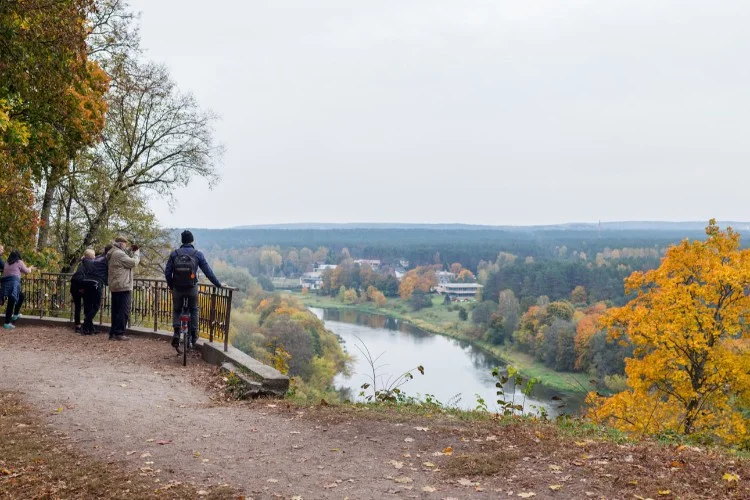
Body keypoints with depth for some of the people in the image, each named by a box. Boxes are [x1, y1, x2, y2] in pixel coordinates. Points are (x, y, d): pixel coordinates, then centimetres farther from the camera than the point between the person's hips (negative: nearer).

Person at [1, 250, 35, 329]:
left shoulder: (7, 263, 21)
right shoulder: (19, 262, 6)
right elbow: (26, 271, 12)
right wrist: (30, 268, 34)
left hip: (5, 283, 7)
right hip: (13, 283, -7)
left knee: (21, 296, 23)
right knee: (11, 302, -7)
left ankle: (16, 314, 22)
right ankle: (7, 323, -10)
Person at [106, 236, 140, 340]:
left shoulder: (113, 253, 18)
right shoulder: (119, 254, -16)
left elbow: (126, 259, 19)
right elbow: (133, 262, -17)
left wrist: (130, 250, 10)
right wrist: (137, 252, -1)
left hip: (114, 287, 11)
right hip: (123, 287, -11)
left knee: (116, 311, 14)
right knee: (124, 311, -7)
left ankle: (113, 333, 17)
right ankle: (119, 333, -8)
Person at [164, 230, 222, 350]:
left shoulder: (174, 254, -1)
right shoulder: (198, 254, -3)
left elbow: (167, 272, 0)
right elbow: (208, 272, -1)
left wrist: (171, 286, 16)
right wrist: (218, 284, 9)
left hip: (177, 289, 1)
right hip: (192, 289, 0)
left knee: (176, 310, 20)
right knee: (193, 310, 20)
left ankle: (176, 333, 1)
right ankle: (194, 336, 20)